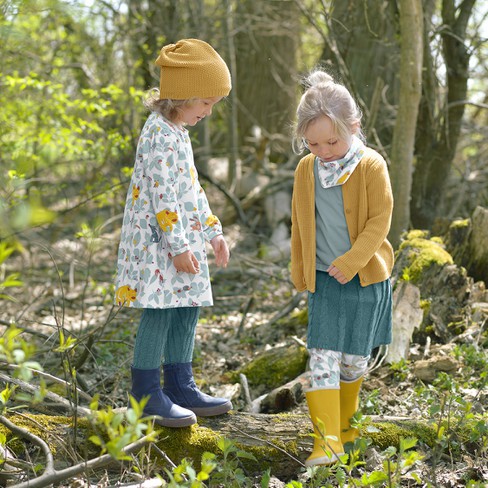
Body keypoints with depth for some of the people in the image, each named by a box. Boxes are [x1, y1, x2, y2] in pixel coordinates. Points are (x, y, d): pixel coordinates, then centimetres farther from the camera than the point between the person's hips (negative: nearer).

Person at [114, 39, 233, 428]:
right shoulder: (161, 135, -16)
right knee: (160, 311, -6)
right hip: (159, 239, -10)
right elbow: (163, 194, -21)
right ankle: (147, 393, 2)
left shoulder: (178, 133, 16)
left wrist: (213, 232, 18)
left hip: (184, 238, 10)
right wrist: (178, 247, -21)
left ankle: (180, 387, 20)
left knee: (187, 309, 11)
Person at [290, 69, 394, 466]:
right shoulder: (306, 169, 0)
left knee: (354, 359, 10)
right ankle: (327, 440, -6)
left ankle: (345, 422, 32)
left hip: (366, 277, -2)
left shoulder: (371, 166, -12)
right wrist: (299, 272, 13)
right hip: (323, 279, 2)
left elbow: (380, 221, -11)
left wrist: (351, 262, -18)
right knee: (322, 357, -7)